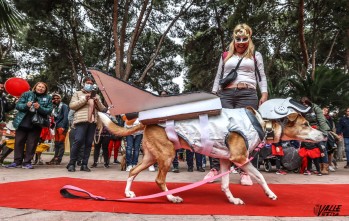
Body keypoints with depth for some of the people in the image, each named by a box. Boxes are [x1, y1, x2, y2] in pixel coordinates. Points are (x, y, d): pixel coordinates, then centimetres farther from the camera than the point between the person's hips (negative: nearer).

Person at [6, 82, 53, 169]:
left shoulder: (48, 98, 3)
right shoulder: (27, 94, 5)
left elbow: (49, 110, -6)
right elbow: (18, 105, 0)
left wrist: (39, 108, -23)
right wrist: (26, 105, -20)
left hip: (36, 125, -1)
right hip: (22, 122, 2)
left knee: (31, 143, 1)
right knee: (19, 142, 6)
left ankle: (27, 162, 10)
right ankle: (17, 161, 16)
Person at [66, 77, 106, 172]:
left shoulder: (96, 96, 25)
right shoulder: (78, 93, 14)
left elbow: (102, 109, 18)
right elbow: (71, 105, 0)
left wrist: (97, 102, -1)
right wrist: (84, 99, -8)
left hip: (93, 121, 4)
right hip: (81, 120, -4)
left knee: (89, 143, 1)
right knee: (78, 141, -14)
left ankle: (84, 164, 5)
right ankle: (71, 163, -3)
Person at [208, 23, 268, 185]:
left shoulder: (255, 55, 19)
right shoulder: (225, 56, 22)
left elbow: (261, 76, 13)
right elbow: (218, 77, 20)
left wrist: (264, 94, -1)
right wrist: (213, 95, 10)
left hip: (248, 94, -1)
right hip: (225, 94, 1)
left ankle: (245, 171, -1)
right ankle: (215, 168, -3)